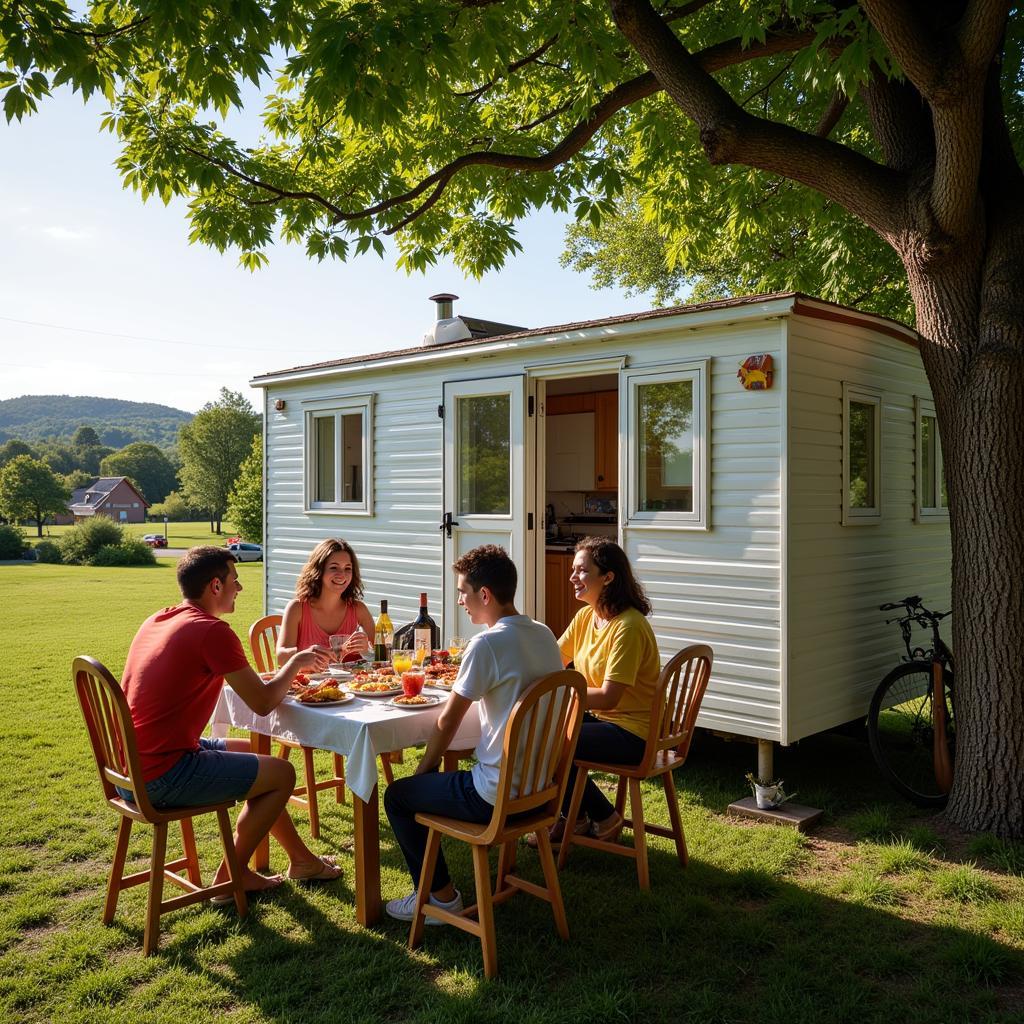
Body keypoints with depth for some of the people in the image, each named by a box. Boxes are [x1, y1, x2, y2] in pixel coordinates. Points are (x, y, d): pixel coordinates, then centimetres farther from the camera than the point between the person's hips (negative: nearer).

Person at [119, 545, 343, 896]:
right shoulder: (213, 631, -18)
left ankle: (301, 858, 32)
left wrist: (287, 670, 16)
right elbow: (263, 703, -14)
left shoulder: (157, 621, 11)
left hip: (130, 769, 10)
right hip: (162, 777, -10)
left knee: (252, 752, 23)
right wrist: (296, 662, 4)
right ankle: (231, 877, 15)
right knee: (282, 774, 2)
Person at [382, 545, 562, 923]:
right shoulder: (545, 635, 4)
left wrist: (422, 771, 4)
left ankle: (441, 896, 15)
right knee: (439, 776, 27)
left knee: (397, 795, 10)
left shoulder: (486, 644, -20)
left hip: (498, 796, -8)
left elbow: (448, 722, -11)